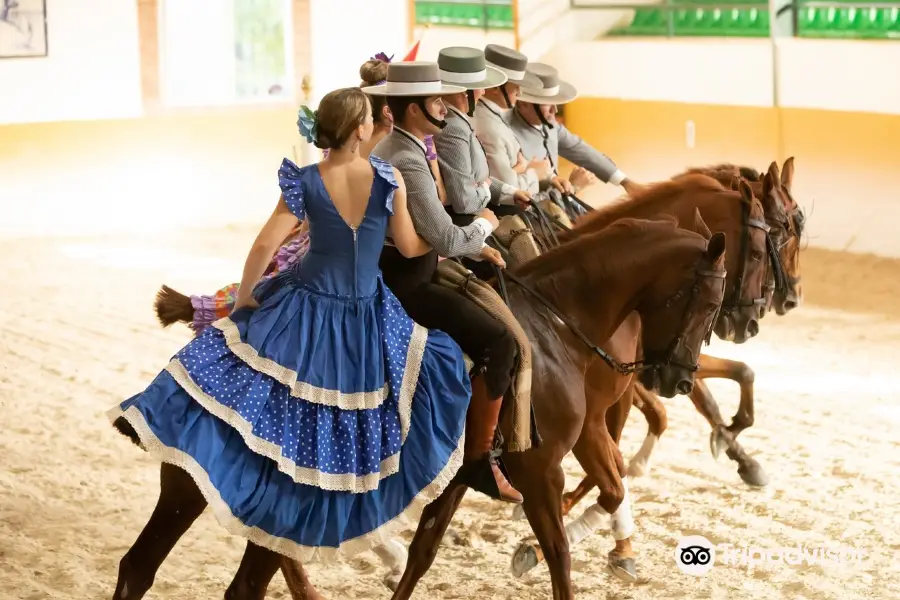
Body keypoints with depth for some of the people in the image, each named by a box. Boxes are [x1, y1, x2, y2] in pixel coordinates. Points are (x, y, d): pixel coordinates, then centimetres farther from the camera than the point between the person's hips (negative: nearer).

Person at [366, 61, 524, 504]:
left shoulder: (391, 150, 13)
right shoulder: (408, 163, -20)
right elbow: (446, 239, -23)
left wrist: (474, 246, 11)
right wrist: (483, 226, -4)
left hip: (399, 272, 11)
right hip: (405, 285, -11)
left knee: (488, 297, 23)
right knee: (497, 341, -19)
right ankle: (479, 461, -13)